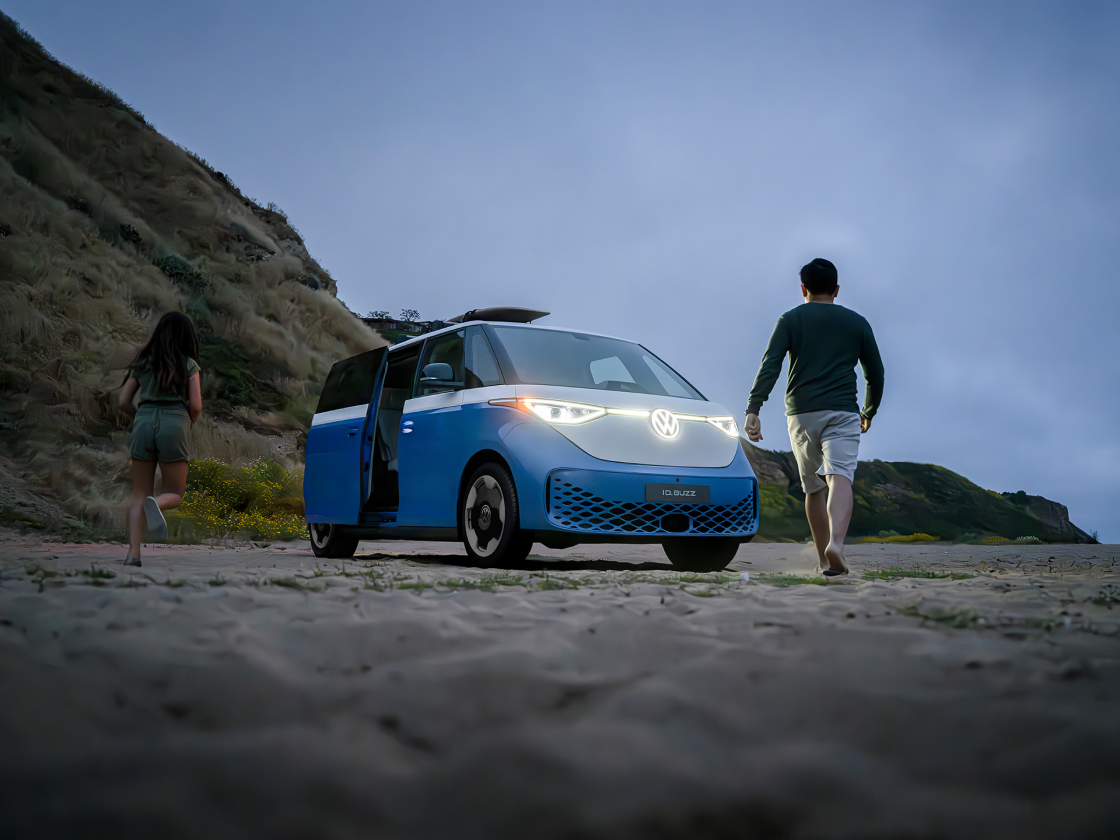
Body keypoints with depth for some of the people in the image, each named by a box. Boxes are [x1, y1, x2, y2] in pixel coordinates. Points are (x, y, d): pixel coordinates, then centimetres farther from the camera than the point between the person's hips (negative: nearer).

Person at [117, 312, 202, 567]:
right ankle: (156, 505, -28)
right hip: (174, 423, -3)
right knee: (174, 494, 8)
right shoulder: (188, 365, 4)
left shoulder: (142, 363, 12)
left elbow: (124, 403, 10)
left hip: (144, 422, 3)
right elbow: (196, 405, -3)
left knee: (139, 494, 8)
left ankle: (133, 552, -5)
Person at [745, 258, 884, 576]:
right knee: (840, 478, -16)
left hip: (801, 414, 1)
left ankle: (825, 560, 18)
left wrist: (753, 409, -15)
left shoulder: (790, 320, 8)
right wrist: (869, 412, 32)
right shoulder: (857, 322, 13)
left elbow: (770, 365, -7)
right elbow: (875, 373, 17)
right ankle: (836, 544, -41)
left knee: (813, 489, 14)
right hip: (842, 413, -1)